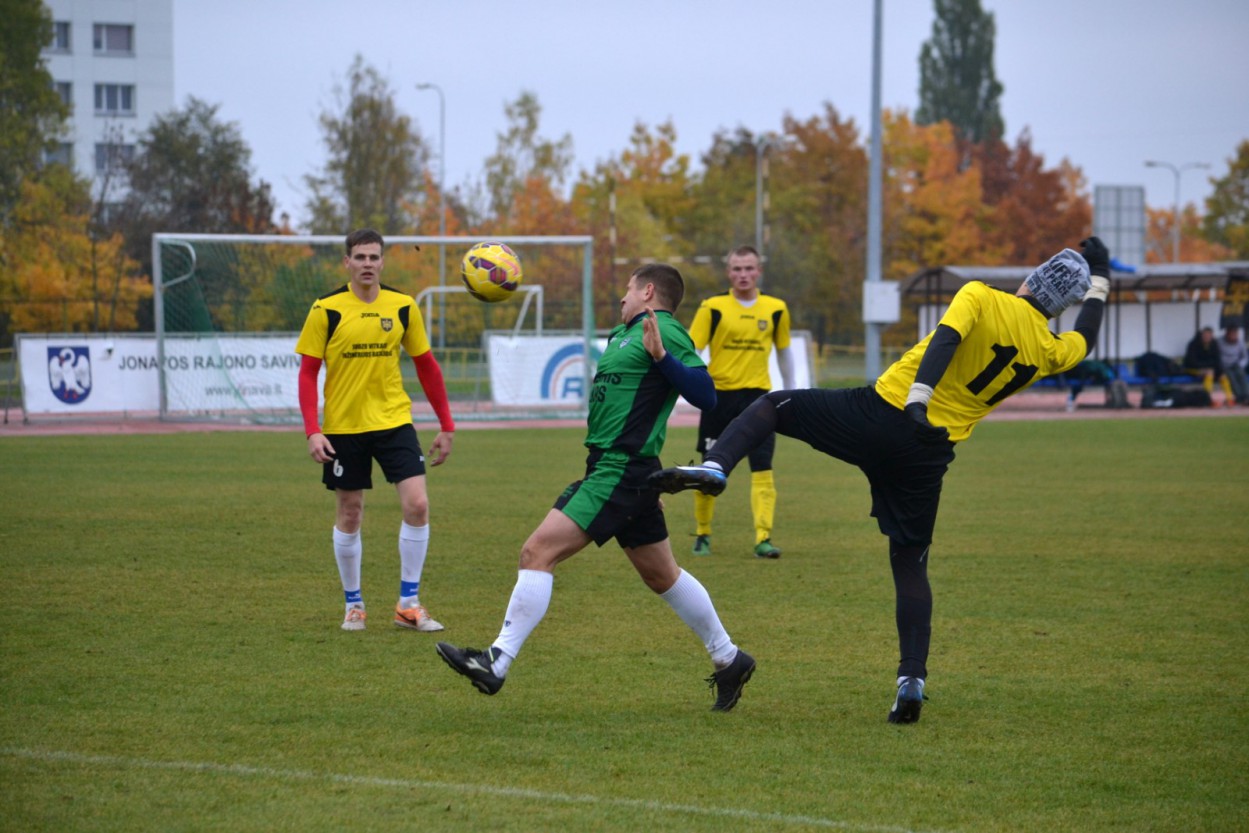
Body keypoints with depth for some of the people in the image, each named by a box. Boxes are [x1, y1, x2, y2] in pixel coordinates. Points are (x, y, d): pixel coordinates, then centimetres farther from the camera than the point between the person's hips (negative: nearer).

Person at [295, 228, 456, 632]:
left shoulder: (403, 307, 1)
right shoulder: (326, 310, -6)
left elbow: (426, 366, 9)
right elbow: (308, 373, -5)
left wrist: (446, 425, 8)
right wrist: (312, 431, -15)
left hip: (394, 422, 2)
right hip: (343, 428, -2)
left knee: (417, 505, -10)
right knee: (349, 516, 7)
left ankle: (408, 604, 1)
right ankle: (354, 605, 24)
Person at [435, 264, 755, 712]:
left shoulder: (664, 332, -11)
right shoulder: (626, 334, 18)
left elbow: (704, 395, -20)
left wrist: (662, 356, -29)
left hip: (619, 471, -10)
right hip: (609, 468, 10)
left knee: (538, 552, -16)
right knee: (661, 574, 20)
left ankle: (497, 663, -20)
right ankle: (729, 659, 30)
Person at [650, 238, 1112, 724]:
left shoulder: (981, 298, -2)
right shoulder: (1050, 351, 9)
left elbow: (946, 339, -20)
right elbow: (1086, 340, 32)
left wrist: (917, 399, -29)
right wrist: (1098, 279, 43)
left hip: (879, 414, -3)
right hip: (929, 453, 3)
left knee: (771, 406, 15)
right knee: (910, 564, 14)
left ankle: (715, 467, -11)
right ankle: (912, 678, 4)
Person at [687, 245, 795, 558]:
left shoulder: (775, 309, 5)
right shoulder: (713, 308, -3)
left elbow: (783, 352, 17)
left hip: (758, 395, 1)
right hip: (719, 395, -1)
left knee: (763, 470, -10)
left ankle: (763, 538, -11)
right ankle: (702, 535, 23)